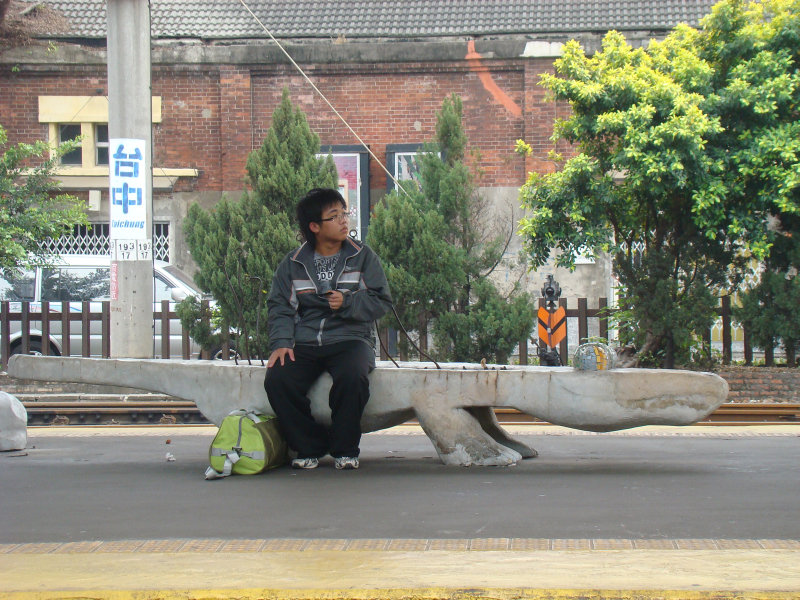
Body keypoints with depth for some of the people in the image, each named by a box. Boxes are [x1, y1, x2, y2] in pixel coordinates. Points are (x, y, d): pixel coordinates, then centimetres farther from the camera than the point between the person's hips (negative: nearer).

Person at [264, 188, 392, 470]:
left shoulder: (363, 256, 7)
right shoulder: (292, 264, 11)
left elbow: (382, 301, 5)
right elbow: (279, 307, 7)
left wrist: (347, 304, -12)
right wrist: (281, 342, -10)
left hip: (349, 339, -2)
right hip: (304, 343, 2)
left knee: (352, 376, -36)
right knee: (276, 380, -27)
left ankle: (345, 449, -11)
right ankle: (310, 447, -4)